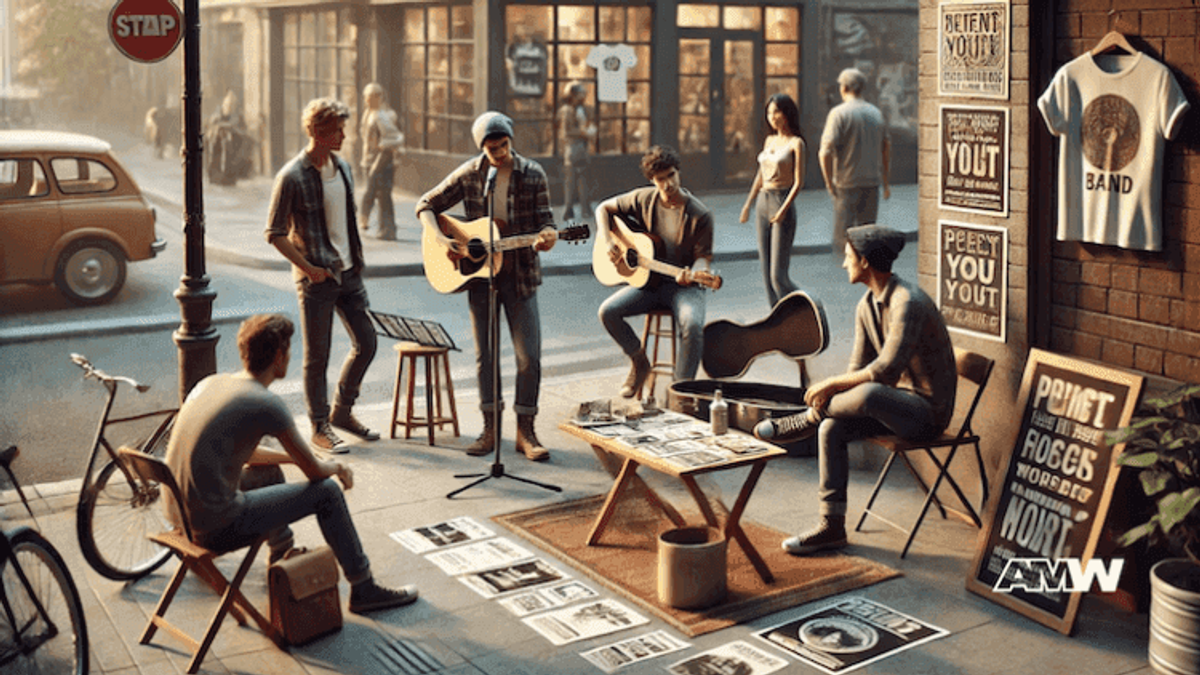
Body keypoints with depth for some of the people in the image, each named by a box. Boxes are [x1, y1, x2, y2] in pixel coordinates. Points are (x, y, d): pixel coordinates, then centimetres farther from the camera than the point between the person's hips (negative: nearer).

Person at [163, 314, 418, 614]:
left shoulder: (210, 383, 8)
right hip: (217, 528, -9)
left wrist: (294, 457, 25)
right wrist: (337, 466, 15)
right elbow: (314, 471, -7)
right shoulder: (266, 403, -17)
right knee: (327, 492, 2)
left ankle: (282, 556, 52)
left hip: (177, 510, 9)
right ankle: (364, 589, 14)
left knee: (269, 470, 31)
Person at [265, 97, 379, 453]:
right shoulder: (292, 176, -14)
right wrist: (308, 267, -15)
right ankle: (320, 427, 15)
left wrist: (356, 259, 12)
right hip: (317, 278, -7)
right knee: (317, 357, 2)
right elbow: (275, 233, -10)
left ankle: (342, 411, 27)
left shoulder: (342, 167, 8)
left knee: (366, 343, 10)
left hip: (349, 273, 7)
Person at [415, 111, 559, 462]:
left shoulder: (532, 174, -3)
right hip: (479, 274, 1)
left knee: (529, 356, -4)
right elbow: (426, 205, 4)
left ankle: (525, 430, 8)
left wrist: (546, 236, -25)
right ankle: (491, 427, 20)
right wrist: (440, 239, -13)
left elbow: (545, 221, -1)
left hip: (520, 275, -1)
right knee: (485, 354, 7)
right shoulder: (469, 174, -1)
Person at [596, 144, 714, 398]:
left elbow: (703, 256, -8)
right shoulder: (644, 199, 0)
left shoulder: (699, 215, -10)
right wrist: (607, 241, -4)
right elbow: (604, 208, 12)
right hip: (648, 282, 4)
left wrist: (693, 274, -31)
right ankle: (639, 361, 4)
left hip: (682, 285, -3)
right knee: (607, 311, -21)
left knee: (692, 324, -35)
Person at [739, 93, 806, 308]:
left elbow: (798, 182, -11)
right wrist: (748, 204, 19)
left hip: (783, 202, -7)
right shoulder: (769, 141, 14)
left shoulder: (796, 143, -6)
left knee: (778, 276, -10)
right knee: (767, 273, 6)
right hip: (763, 203, 7)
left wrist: (783, 209, -21)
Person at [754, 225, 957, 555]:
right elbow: (858, 368, 8)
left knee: (868, 394, -38)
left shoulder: (907, 302, -23)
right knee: (832, 429, -11)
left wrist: (830, 384, -22)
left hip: (928, 408, -9)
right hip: (897, 400, 9)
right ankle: (831, 527, -5)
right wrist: (830, 394, -11)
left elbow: (886, 369, -31)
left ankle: (803, 422, -10)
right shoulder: (867, 306, 7)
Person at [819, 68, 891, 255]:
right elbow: (886, 147, 17)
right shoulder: (876, 113, 9)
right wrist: (885, 182, 25)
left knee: (844, 234, -1)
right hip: (872, 183, 5)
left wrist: (829, 182, -9)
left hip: (846, 184, -5)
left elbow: (826, 151, -18)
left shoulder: (839, 113, -9)